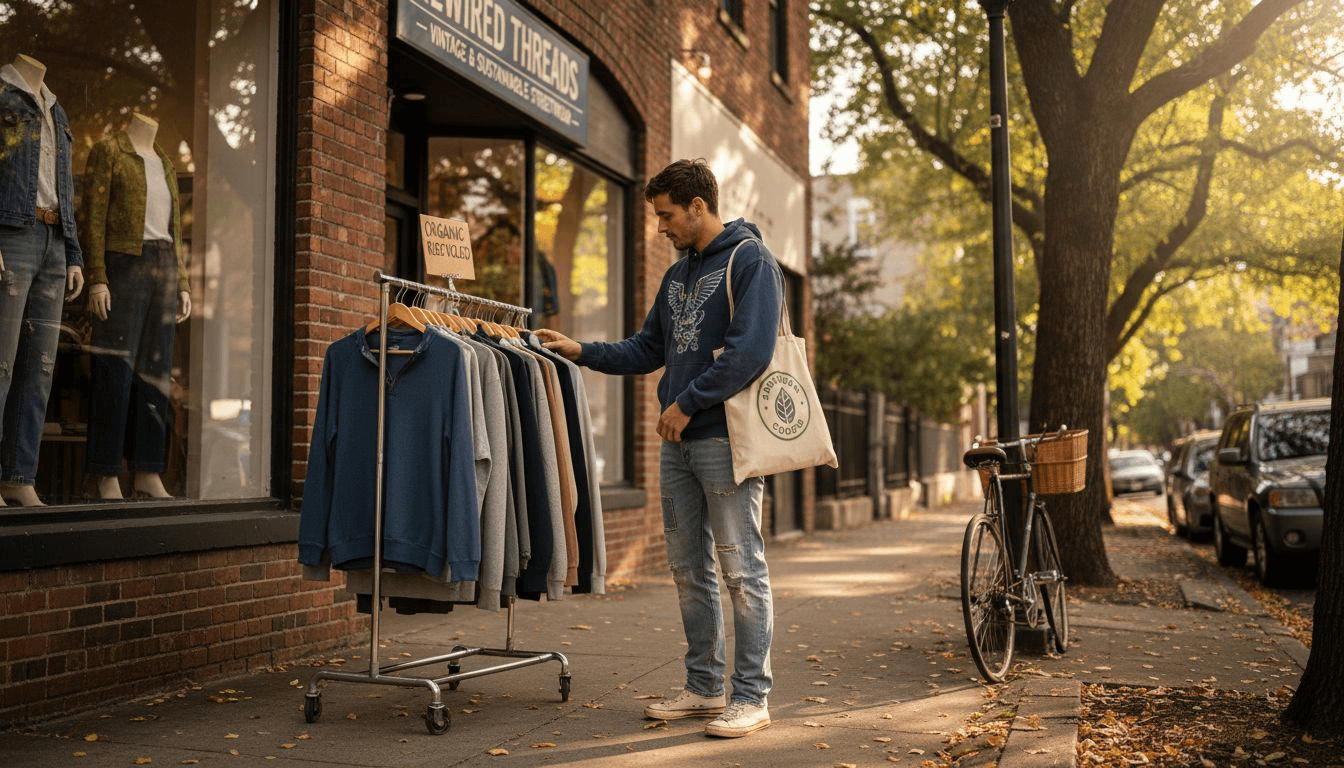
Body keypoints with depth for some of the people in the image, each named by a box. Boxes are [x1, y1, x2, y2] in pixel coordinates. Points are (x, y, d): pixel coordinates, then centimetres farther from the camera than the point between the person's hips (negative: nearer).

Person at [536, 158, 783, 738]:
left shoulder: (750, 260, -7)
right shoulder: (677, 275, 19)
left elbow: (750, 351, -18)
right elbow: (648, 349, 23)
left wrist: (688, 402, -16)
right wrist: (580, 352, 13)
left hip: (726, 436, -9)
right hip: (678, 441, 9)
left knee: (741, 569, -4)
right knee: (689, 568, 12)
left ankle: (752, 695, 4)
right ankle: (704, 686, 23)